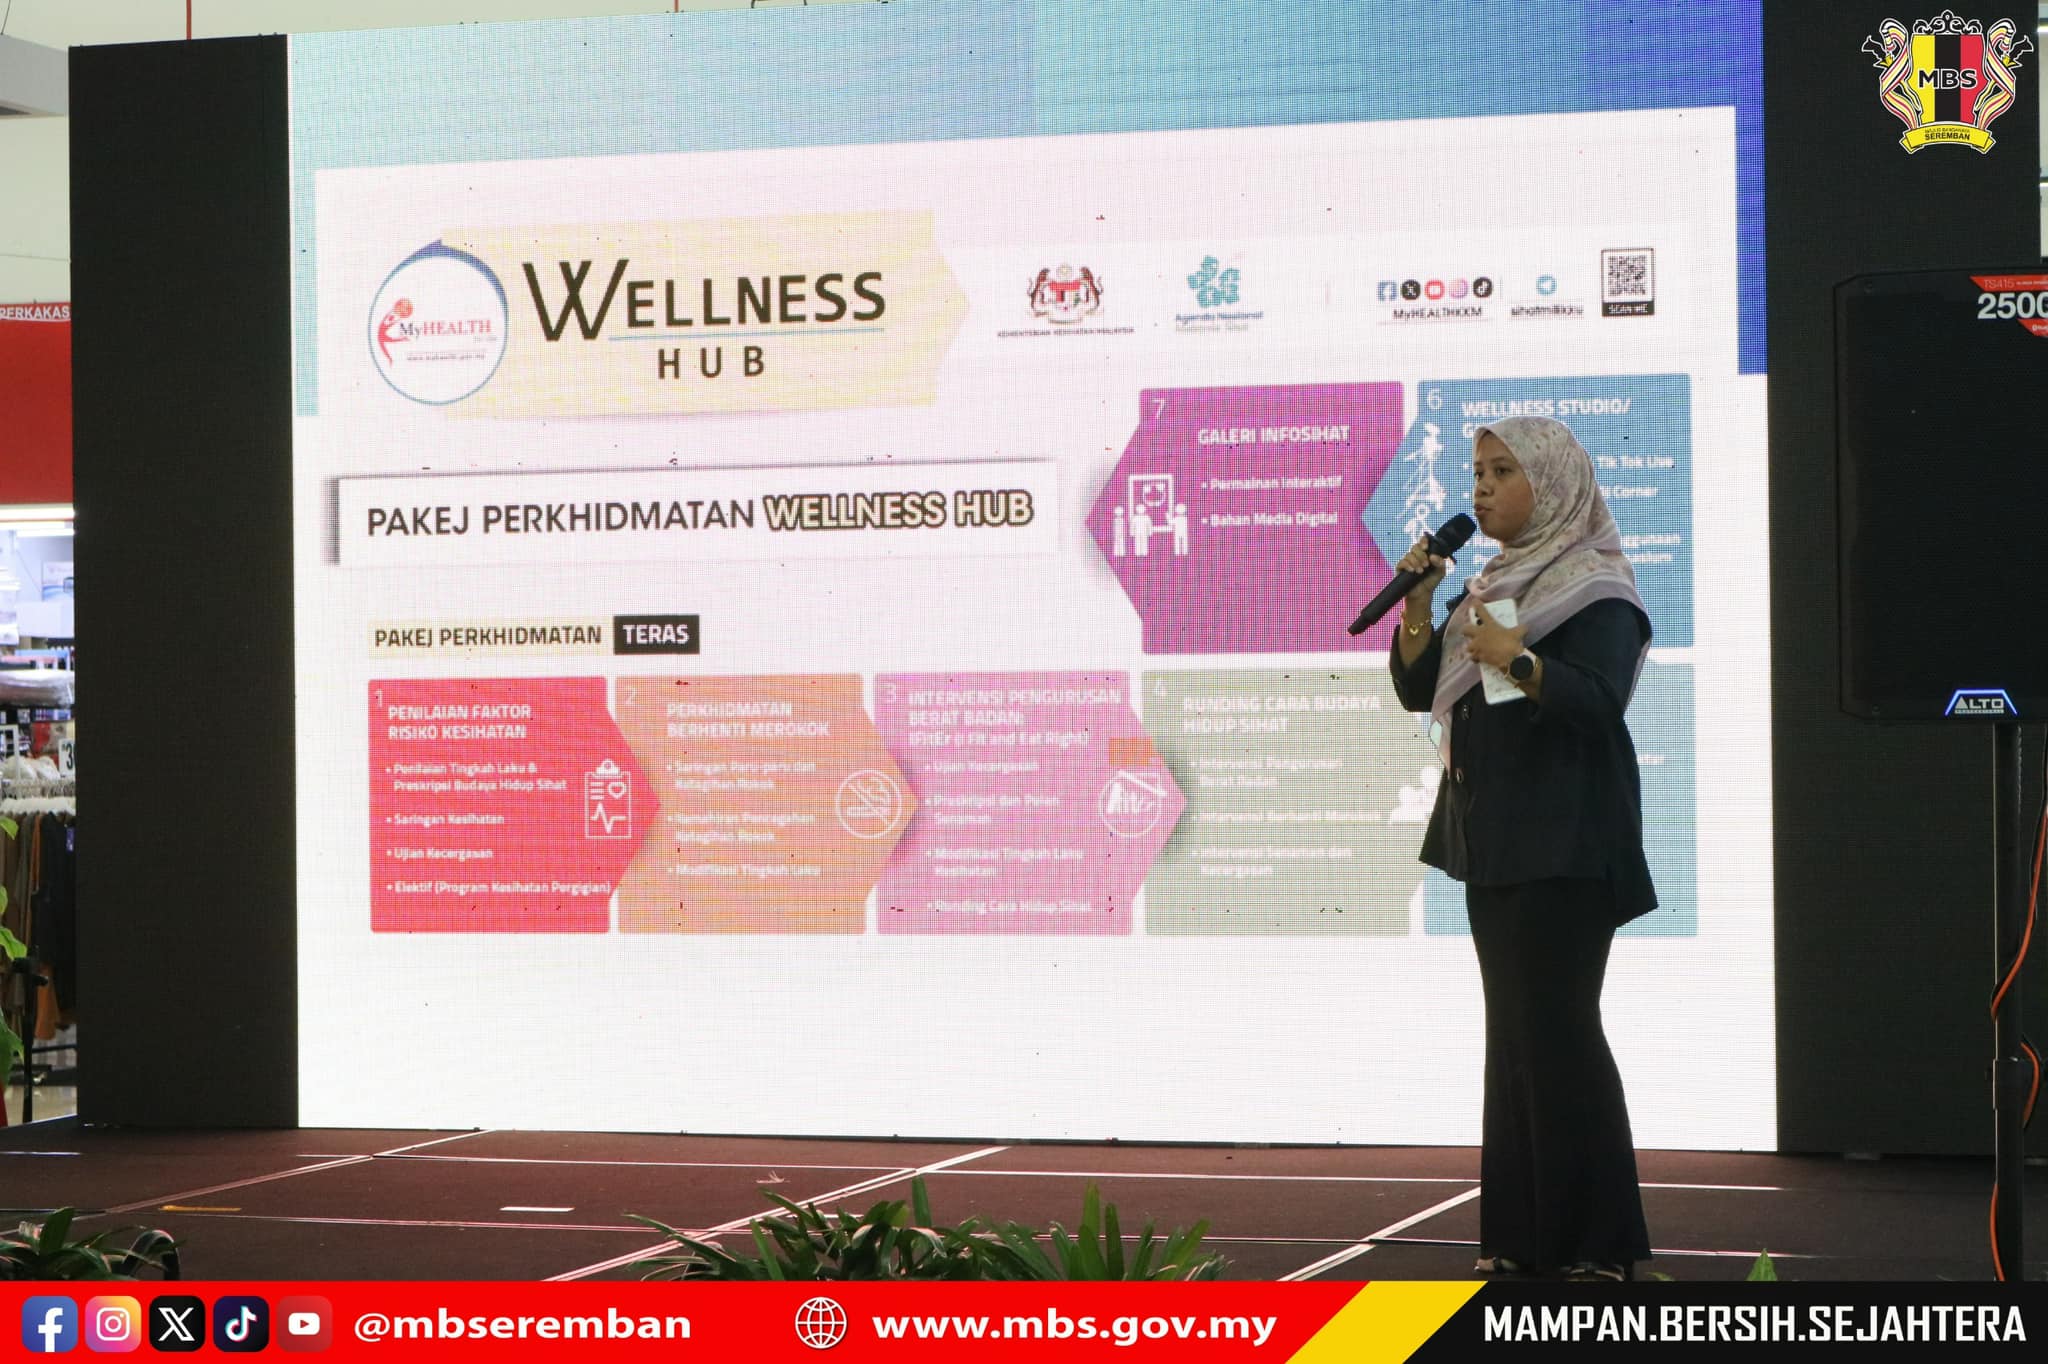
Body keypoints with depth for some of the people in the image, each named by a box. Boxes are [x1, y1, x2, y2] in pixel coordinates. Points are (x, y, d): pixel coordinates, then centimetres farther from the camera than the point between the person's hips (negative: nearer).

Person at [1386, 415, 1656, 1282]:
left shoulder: (1595, 589, -8)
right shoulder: (1493, 586, 18)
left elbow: (1601, 701, -20)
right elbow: (1418, 690, 16)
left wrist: (1518, 660, -34)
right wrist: (1417, 601, 2)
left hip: (1561, 844, -9)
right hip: (1493, 837, 9)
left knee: (1556, 1027, -12)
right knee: (1514, 1031, 8)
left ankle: (1597, 1242, -9)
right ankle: (1525, 1234, 11)